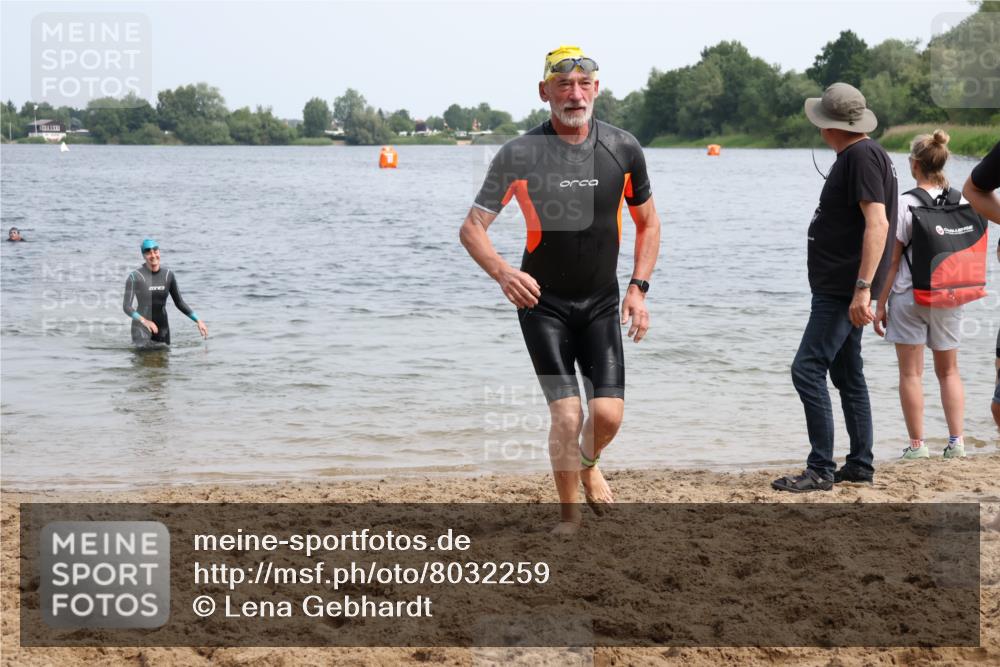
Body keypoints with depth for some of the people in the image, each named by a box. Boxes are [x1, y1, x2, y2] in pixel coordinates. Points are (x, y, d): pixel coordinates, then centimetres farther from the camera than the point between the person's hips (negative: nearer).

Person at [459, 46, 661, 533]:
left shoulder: (623, 149, -1)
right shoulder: (519, 154, -9)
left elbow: (647, 223, 12)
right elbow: (471, 227, -7)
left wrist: (638, 288, 0)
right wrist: (502, 272, -27)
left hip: (602, 304, 2)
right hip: (542, 304, -2)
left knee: (608, 413, -9)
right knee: (567, 414, -12)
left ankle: (588, 465, 28)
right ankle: (569, 515, 10)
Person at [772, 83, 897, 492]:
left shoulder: (861, 156, -16)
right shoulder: (856, 155, 16)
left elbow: (878, 223, -25)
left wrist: (863, 288, -29)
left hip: (843, 289, -11)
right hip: (837, 287, 11)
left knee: (808, 370, -13)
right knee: (847, 375, 14)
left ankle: (821, 470, -12)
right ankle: (859, 465, 21)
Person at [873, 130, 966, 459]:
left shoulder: (906, 203, -11)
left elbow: (893, 259, -9)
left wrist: (881, 304, -3)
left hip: (909, 296, -4)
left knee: (911, 373, 3)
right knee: (949, 371, 13)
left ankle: (917, 444, 4)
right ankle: (956, 441, 7)